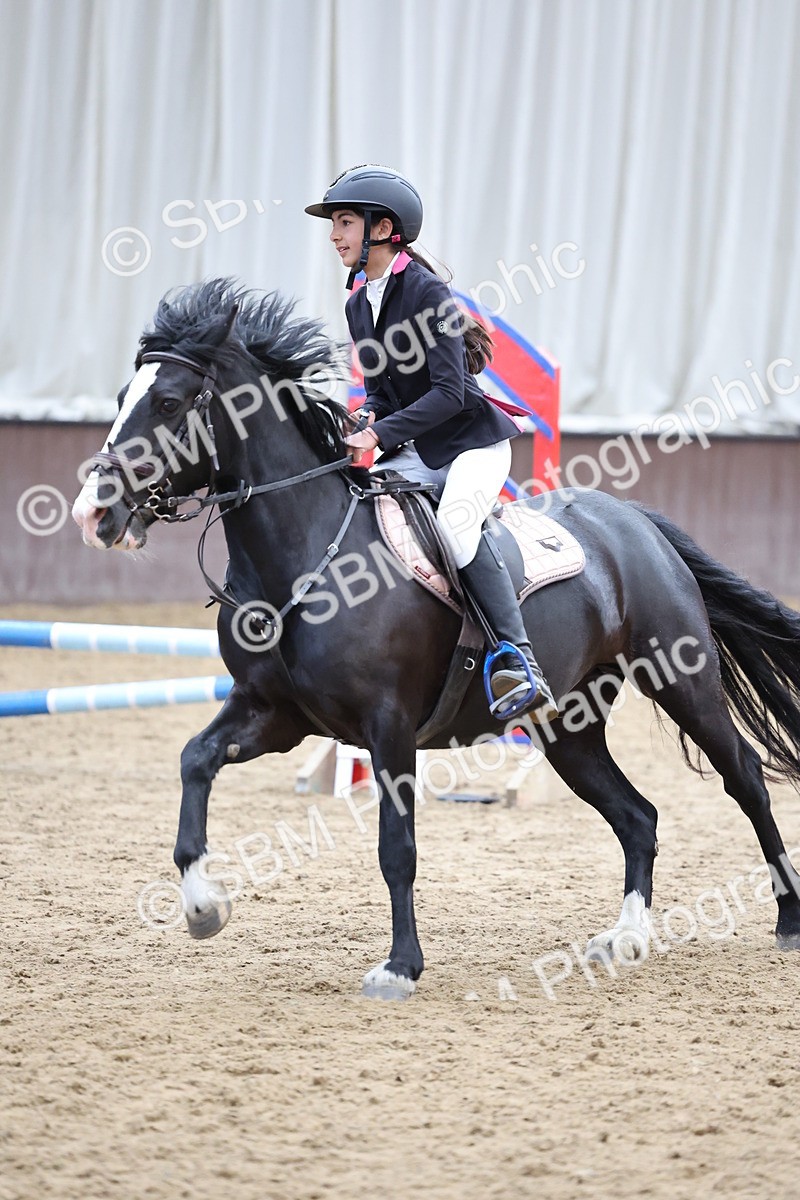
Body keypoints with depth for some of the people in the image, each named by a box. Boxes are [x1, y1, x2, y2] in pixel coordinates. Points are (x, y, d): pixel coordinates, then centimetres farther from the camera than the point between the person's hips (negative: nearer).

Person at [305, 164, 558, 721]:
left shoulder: (426, 292, -16)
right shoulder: (358, 305, 8)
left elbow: (448, 392, -22)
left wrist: (382, 433, -26)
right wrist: (368, 419, -6)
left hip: (472, 441, -8)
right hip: (413, 454, 8)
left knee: (455, 527, -32)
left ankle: (518, 658, -34)